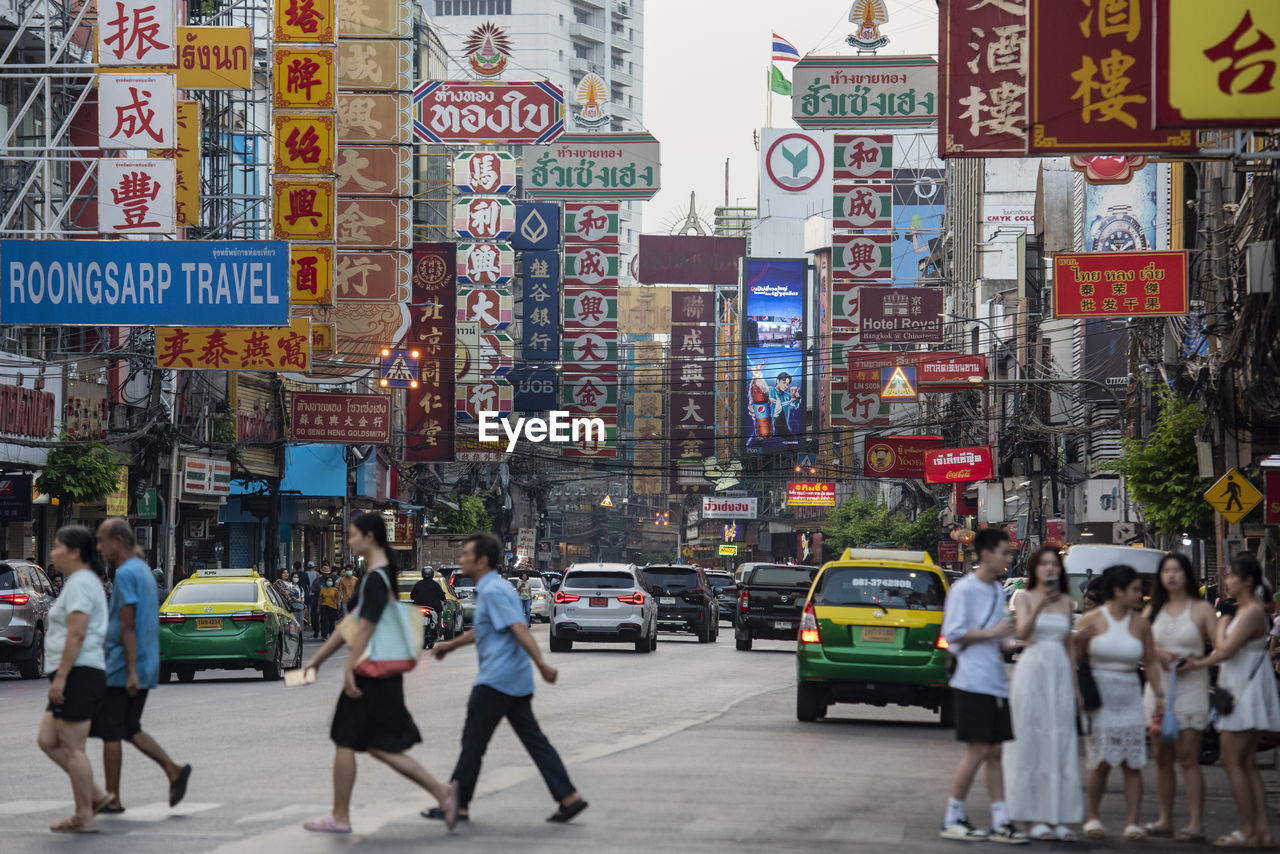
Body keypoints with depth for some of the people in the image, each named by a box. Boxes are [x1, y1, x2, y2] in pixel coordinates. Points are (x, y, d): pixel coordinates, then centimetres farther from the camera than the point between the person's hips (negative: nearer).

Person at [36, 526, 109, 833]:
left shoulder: (80, 583, -12)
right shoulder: (87, 581, 20)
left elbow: (76, 634, -21)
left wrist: (60, 676, -22)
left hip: (77, 675, -11)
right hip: (77, 677, 11)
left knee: (73, 748, -6)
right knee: (47, 741, 12)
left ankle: (84, 817, -2)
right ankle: (94, 795, 11)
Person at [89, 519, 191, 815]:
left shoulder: (126, 574, -15)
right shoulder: (144, 571, 16)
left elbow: (127, 626, -20)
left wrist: (131, 672, -23)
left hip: (121, 669, -9)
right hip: (146, 668, 9)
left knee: (110, 733, 0)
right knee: (130, 729, 14)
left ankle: (111, 799, 4)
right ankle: (173, 770, -1)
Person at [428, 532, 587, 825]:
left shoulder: (493, 592, -14)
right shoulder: (490, 589, 18)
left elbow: (519, 628, -25)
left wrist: (541, 663, -33)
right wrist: (452, 644, 44)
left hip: (496, 680, -10)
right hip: (516, 681, 10)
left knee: (473, 742, -1)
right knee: (534, 740, 7)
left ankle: (458, 805, 5)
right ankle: (569, 797, 2)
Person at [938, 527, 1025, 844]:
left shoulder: (998, 591, 16)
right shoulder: (964, 589, -8)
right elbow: (952, 633, -14)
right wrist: (992, 633, -15)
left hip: (997, 683, 8)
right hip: (973, 683, -8)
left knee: (995, 752, 6)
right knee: (979, 750, -9)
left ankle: (1000, 821, 7)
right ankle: (953, 819, 0)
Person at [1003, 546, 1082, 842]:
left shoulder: (1065, 601, 14)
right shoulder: (1025, 597, 2)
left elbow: (1069, 645, 17)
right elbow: (1022, 633, -14)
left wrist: (1074, 685, 14)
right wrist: (1039, 607, -30)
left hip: (1060, 672, 4)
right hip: (1032, 669, -4)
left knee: (1060, 746, 1)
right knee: (1032, 743, -4)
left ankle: (1057, 818, 3)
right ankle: (1035, 818, -2)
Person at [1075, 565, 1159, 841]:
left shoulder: (1141, 624, 7)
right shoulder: (1092, 619, 0)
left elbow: (1151, 662, 13)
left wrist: (1160, 692, 3)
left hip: (1130, 698, 3)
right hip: (1099, 697, -3)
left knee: (1133, 764, -3)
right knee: (1102, 763, -6)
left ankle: (1133, 822, 1)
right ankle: (1092, 817, 10)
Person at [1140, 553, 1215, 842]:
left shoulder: (1201, 609, 1)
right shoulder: (1153, 610, 15)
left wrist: (1193, 660, -18)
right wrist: (1157, 652, -10)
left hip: (1190, 685, -5)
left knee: (1187, 757, -11)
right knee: (1162, 757, 5)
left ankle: (1197, 824, -11)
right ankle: (1165, 820, 11)